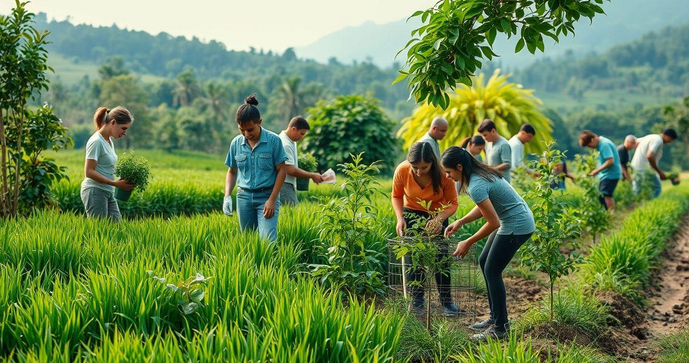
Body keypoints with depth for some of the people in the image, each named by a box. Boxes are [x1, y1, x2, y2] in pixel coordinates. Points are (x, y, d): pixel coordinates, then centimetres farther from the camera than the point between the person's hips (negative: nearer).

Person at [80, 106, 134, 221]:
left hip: (108, 193, 9)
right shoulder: (96, 142, -15)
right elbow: (89, 172, -20)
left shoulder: (109, 140, 11)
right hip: (95, 191, -9)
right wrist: (116, 184, -23)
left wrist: (123, 180, 0)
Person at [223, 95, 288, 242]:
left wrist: (272, 200, -11)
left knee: (268, 240, -16)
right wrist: (227, 195, -1)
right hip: (244, 196, 4)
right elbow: (232, 172, 14)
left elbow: (282, 170, -5)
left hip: (266, 196, -4)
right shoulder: (236, 143, 3)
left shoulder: (273, 140, -8)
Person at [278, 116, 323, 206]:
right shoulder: (285, 144, -18)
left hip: (289, 185, 10)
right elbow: (290, 170, -21)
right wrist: (312, 176, -13)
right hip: (284, 186, -10)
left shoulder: (291, 142, 14)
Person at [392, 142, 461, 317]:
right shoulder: (402, 171, -26)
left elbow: (452, 203, -19)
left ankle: (446, 300, 10)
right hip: (411, 214, 1)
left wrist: (439, 219, -38)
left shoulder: (443, 173, -31)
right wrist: (400, 217, -22)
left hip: (437, 215, -1)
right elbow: (396, 196, -6)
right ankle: (417, 301, 10)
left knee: (441, 256, -4)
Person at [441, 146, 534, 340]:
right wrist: (460, 222, 6)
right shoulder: (481, 173, 4)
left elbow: (493, 223, -24)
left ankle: (500, 326, 6)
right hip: (515, 221, 10)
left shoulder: (476, 186, -26)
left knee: (492, 271, -4)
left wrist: (468, 243, -14)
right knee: (484, 262, 15)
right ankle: (495, 316, 24)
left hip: (516, 226, -10)